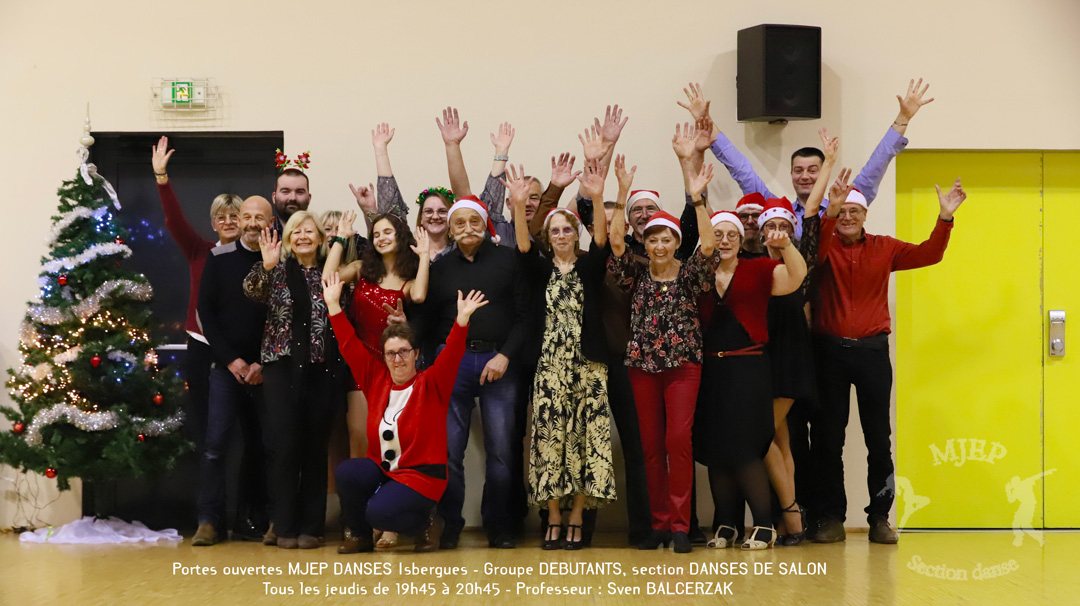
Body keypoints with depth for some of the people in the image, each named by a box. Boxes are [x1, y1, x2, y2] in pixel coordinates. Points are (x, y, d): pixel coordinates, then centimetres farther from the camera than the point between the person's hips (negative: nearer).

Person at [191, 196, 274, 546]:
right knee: (216, 441, -8)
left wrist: (264, 363, -6)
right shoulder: (220, 259, 3)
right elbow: (206, 311, 3)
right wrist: (230, 359, -5)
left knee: (260, 445, 5)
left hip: (266, 369, 0)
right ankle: (208, 521, -3)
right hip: (227, 367, 0)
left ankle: (254, 521, 14)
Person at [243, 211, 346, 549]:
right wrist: (266, 266, -28)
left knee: (315, 448, 3)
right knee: (284, 447, -4)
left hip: (320, 370, 1)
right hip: (282, 367, -1)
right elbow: (252, 291, -12)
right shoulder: (278, 271, 5)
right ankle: (286, 527, 3)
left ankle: (311, 527, 10)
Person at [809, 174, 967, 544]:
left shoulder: (884, 248, 8)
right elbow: (813, 247, -21)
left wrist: (945, 218, -10)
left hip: (872, 351, 1)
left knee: (879, 439, 3)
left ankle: (879, 518, 11)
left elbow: (928, 254, 3)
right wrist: (831, 211, -36)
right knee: (827, 438, 3)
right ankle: (831, 519, 11)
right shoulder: (826, 248, 1)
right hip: (830, 351, -1)